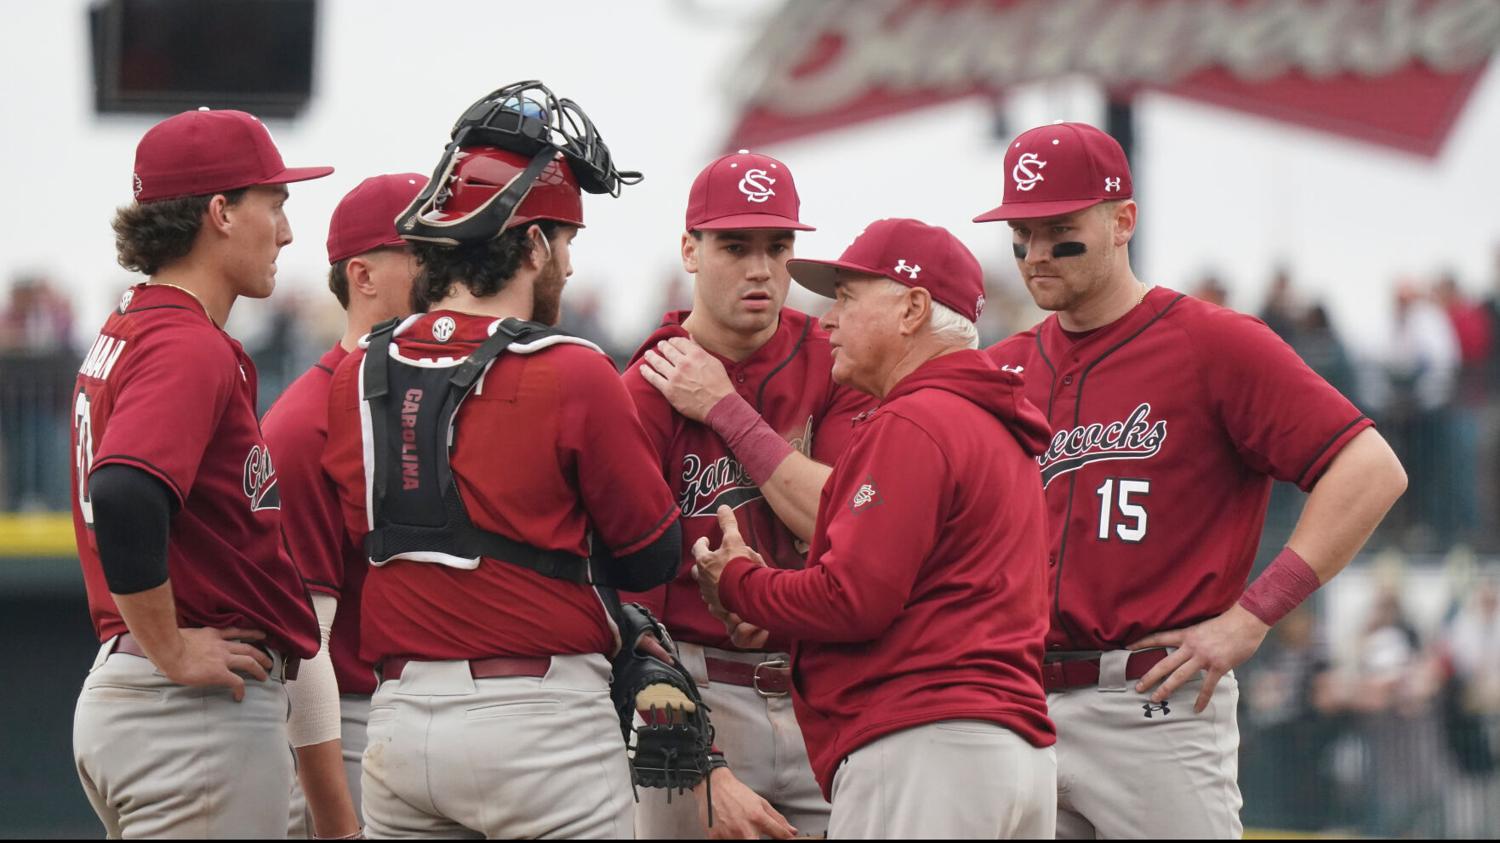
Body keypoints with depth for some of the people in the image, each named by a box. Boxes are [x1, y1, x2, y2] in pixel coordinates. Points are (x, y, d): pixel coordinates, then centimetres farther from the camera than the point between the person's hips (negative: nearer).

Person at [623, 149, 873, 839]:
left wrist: (726, 411, -10)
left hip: (823, 698, 3)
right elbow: (633, 607, -11)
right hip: (698, 698, -3)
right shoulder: (646, 394, -6)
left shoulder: (832, 365, 6)